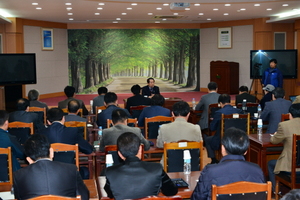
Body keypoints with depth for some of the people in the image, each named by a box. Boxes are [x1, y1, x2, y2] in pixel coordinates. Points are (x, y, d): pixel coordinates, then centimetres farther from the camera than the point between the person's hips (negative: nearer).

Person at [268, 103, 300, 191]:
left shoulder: (284, 125, -15)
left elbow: (274, 141, 1)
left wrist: (275, 135, 24)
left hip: (291, 165, -6)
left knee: (270, 164, 24)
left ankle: (275, 191, 28)